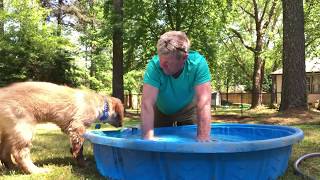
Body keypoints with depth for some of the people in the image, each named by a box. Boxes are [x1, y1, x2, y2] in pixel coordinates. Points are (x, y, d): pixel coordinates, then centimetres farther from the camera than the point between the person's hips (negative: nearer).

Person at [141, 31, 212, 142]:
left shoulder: (198, 63, -34)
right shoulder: (154, 65, -35)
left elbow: (204, 102, -39)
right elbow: (147, 104, -40)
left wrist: (203, 138, -45)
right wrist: (148, 138, -48)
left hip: (188, 110, 0)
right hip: (161, 111, 0)